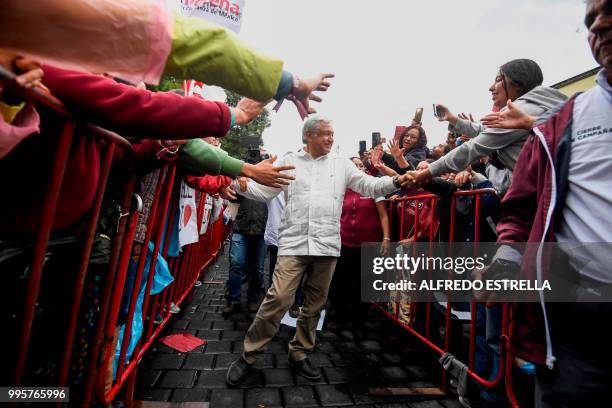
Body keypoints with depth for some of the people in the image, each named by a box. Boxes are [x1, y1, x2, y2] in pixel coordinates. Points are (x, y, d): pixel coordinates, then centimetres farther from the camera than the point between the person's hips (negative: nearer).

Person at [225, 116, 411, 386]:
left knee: (314, 304, 12)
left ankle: (299, 354, 33)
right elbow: (264, 191, 7)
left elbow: (370, 186, 5)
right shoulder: (289, 161, 9)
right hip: (294, 242, -2)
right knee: (278, 298, -7)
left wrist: (396, 181, -11)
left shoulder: (342, 165, 11)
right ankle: (248, 356, 14)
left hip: (327, 244, 3)